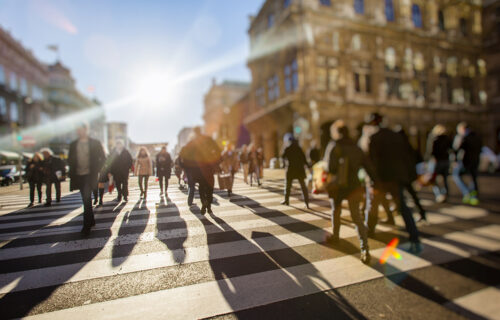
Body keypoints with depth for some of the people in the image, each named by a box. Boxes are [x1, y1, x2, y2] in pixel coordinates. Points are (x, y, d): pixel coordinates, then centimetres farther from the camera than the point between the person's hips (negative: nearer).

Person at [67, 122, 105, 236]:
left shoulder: (95, 143, 0)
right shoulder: (73, 145, 10)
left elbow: (102, 158, 3)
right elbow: (70, 160, 15)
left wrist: (96, 170, -5)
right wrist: (72, 172, 2)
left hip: (89, 175, -4)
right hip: (79, 176, 5)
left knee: (87, 199, -12)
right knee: (86, 200, 13)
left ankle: (87, 226, -5)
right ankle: (91, 221, 28)